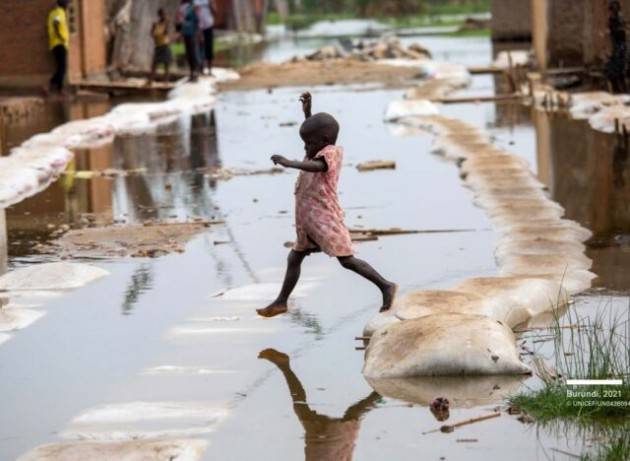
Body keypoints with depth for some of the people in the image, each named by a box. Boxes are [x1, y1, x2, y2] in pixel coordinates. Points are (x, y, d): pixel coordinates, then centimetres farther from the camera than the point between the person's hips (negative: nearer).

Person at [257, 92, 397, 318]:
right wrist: (307, 112, 22)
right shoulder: (323, 150, 10)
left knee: (347, 260, -9)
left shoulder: (331, 153, -16)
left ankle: (386, 287, -4)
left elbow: (316, 166, -38)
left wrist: (289, 163, -47)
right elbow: (313, 132, 32)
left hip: (325, 219, -10)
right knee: (294, 258, 14)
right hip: (309, 222, 10)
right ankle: (281, 301, 21)